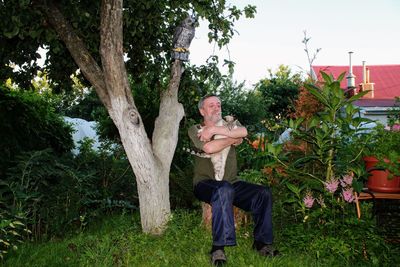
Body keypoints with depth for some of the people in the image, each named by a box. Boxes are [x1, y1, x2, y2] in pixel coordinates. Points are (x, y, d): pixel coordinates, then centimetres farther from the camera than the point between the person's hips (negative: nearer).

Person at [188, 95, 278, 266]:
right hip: (205, 183, -4)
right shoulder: (195, 130, 3)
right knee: (224, 190, -38)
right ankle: (218, 247, -34)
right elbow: (209, 148, -19)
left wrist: (214, 130, -15)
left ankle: (261, 242, -2)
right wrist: (233, 139, -8)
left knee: (263, 193, -16)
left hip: (231, 183, 5)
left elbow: (244, 131, -12)